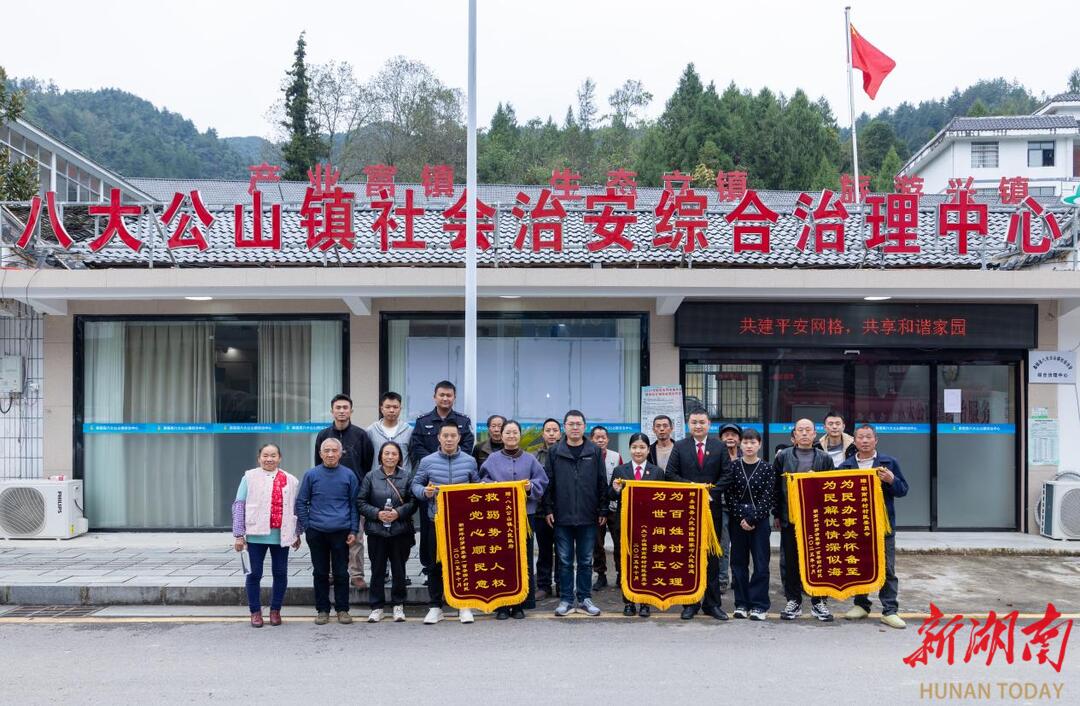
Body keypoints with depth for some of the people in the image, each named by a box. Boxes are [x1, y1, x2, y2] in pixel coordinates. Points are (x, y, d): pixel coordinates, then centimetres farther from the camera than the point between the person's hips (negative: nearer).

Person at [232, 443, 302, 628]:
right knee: (255, 574, 5)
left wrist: (297, 534, 14)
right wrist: (239, 535, -5)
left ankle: (275, 610, 23)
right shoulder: (250, 477, 0)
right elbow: (238, 506, -2)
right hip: (256, 535, -2)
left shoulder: (290, 480, 7)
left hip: (281, 535, 2)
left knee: (280, 574, 8)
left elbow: (296, 508, 12)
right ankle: (255, 612, 18)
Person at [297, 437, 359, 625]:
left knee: (341, 573, 5)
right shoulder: (311, 475, 1)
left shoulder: (349, 475, 1)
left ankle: (342, 609, 16)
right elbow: (301, 502, 7)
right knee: (320, 573, 9)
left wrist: (353, 531, 0)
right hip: (316, 532, 1)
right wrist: (306, 527, 0)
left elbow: (354, 504, 5)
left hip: (341, 532, 0)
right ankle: (322, 609, 19)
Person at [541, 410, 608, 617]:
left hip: (587, 516, 0)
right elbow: (548, 482, 3)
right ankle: (566, 599, 15)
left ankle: (585, 598, 20)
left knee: (586, 561, 9)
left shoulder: (595, 452, 4)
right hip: (562, 516, 0)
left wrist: (603, 510, 2)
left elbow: (602, 483, 5)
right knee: (565, 561, 7)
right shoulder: (555, 452, 3)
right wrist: (548, 509, -2)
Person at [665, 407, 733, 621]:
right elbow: (671, 474, 0)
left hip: (712, 508, 0)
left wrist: (712, 492, -12)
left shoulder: (719, 447, 6)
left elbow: (727, 474, 1)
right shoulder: (679, 447, 5)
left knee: (712, 557, 5)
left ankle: (712, 603, 13)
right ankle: (691, 603, 12)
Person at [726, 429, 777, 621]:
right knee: (738, 562, 7)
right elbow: (730, 495, -1)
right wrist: (741, 518, -11)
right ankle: (741, 603, 16)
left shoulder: (767, 468, 0)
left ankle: (759, 605, 8)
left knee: (761, 563, 0)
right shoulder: (733, 466, 3)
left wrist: (752, 519, -13)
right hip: (737, 521, 2)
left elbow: (768, 497, -6)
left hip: (759, 521, -1)